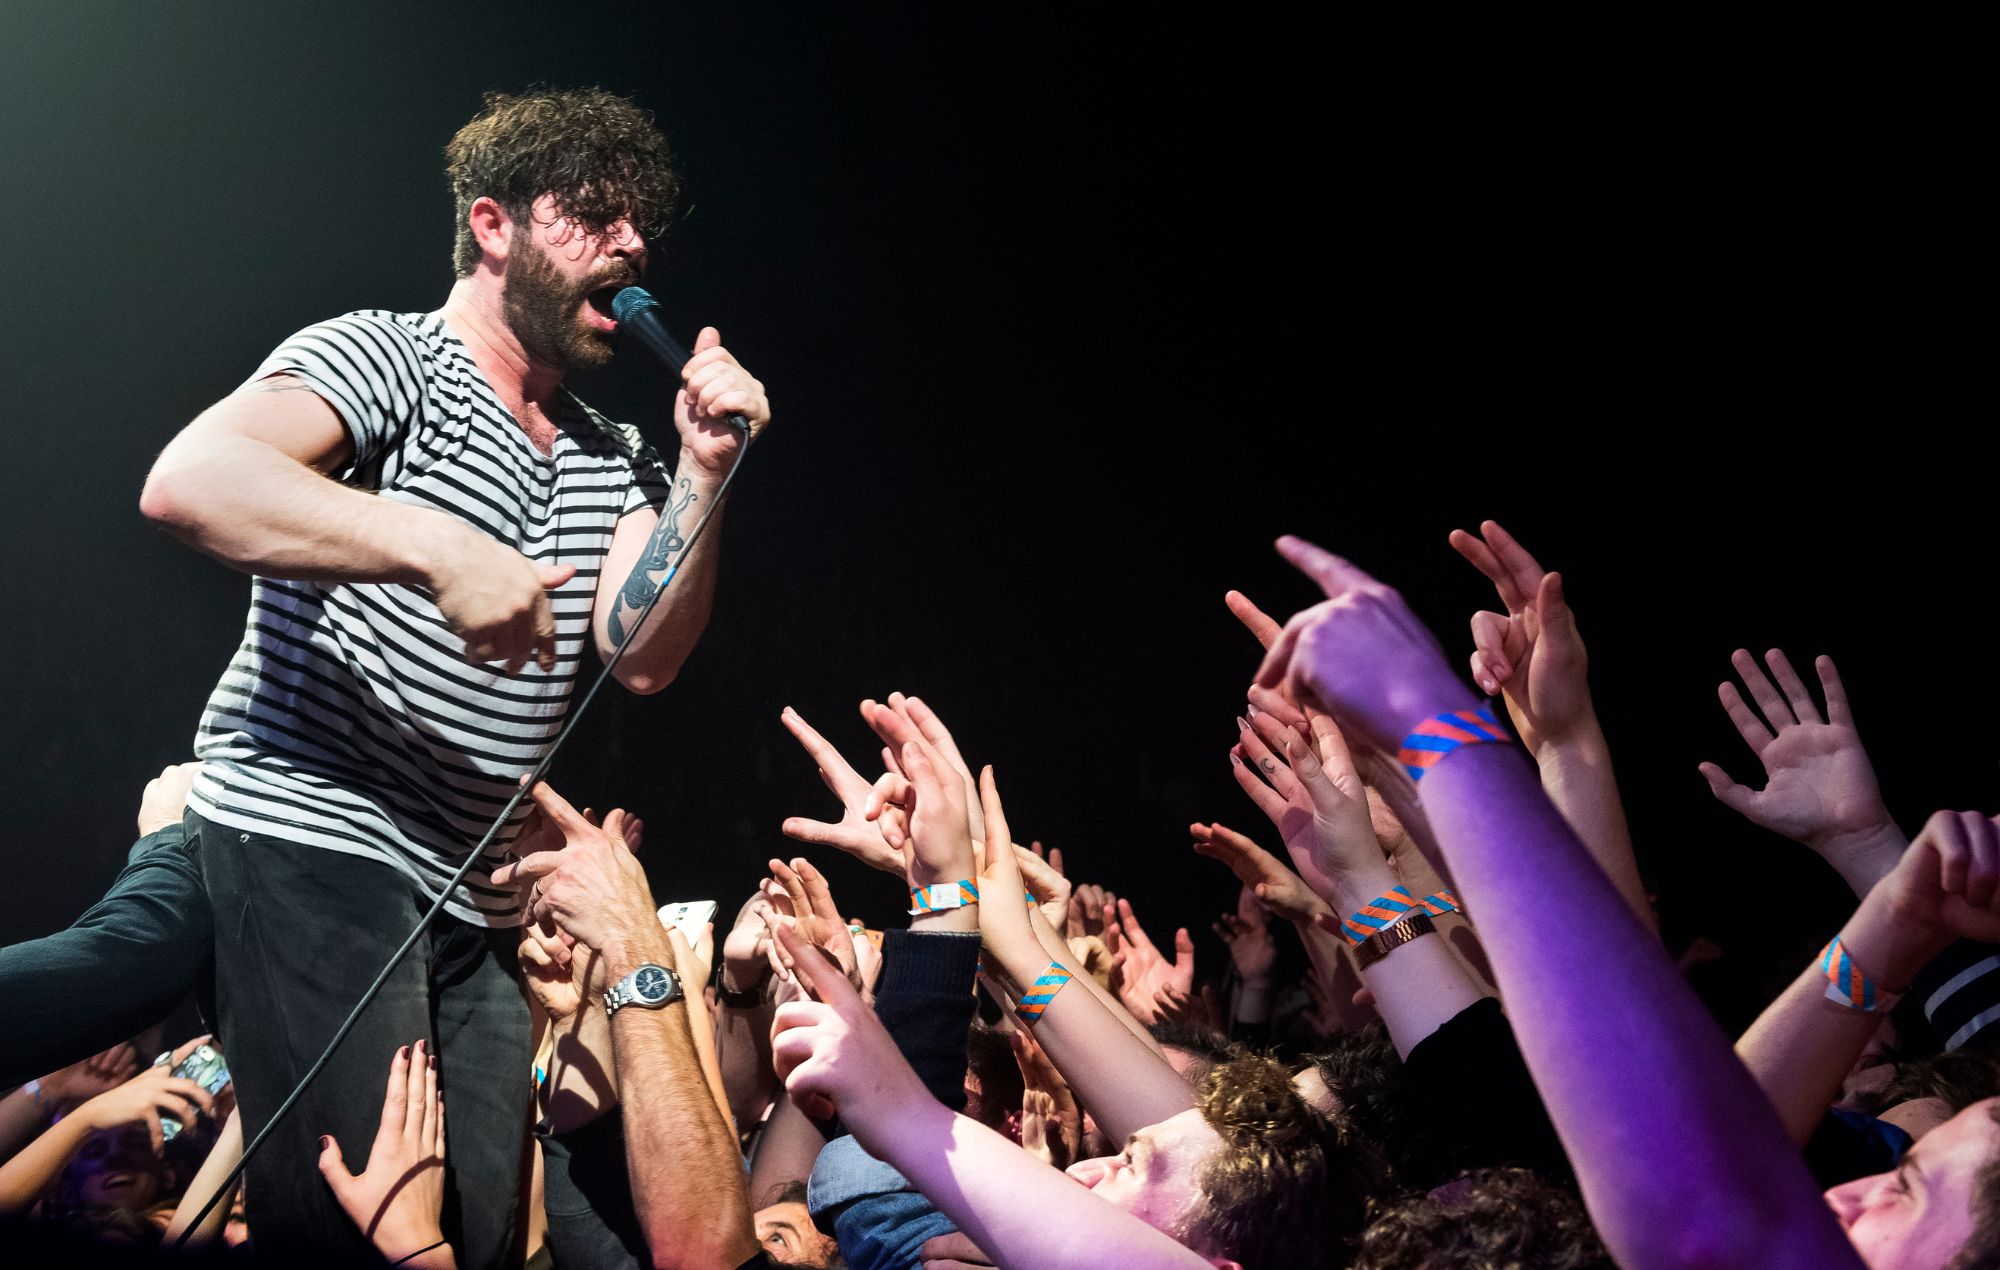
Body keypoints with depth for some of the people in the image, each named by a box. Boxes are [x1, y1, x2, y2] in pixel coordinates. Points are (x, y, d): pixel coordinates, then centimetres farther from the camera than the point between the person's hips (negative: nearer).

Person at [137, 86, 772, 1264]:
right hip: (307, 836, -7)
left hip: (473, 902, 8)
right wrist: (438, 548, -32)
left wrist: (703, 475, -6)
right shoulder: (387, 358, -3)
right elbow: (189, 479, -22)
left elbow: (642, 653, 5)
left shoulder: (615, 458, 19)